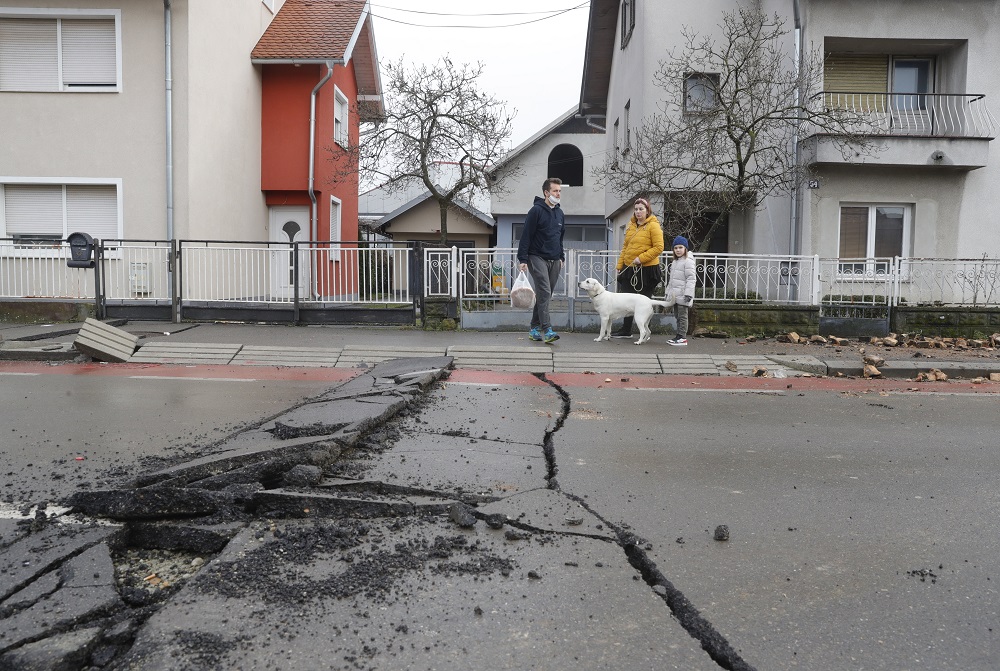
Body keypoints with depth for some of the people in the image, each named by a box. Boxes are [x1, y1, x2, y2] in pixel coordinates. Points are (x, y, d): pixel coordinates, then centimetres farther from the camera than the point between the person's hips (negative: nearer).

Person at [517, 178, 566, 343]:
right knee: (544, 292, -16)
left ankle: (535, 328, 17)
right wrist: (523, 259, -15)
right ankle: (547, 330, -21)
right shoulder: (536, 210, -7)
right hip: (537, 258, -7)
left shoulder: (559, 213, 15)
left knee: (544, 295, 8)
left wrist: (561, 257, 21)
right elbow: (526, 236, -10)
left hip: (554, 261, 7)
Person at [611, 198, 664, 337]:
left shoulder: (653, 225, -9)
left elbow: (659, 247, -15)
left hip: (647, 269, -7)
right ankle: (626, 330, 21)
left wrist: (641, 258, -20)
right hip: (629, 268, 7)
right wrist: (620, 264, 12)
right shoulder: (631, 225, 11)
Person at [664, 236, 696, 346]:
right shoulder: (675, 262, 18)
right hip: (675, 295, 9)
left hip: (682, 295, -9)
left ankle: (682, 337, -4)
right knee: (677, 316, 12)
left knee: (682, 316, -6)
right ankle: (679, 336, 19)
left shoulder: (688, 261, -10)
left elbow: (691, 279, -16)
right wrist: (668, 291, 22)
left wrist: (688, 293, -22)